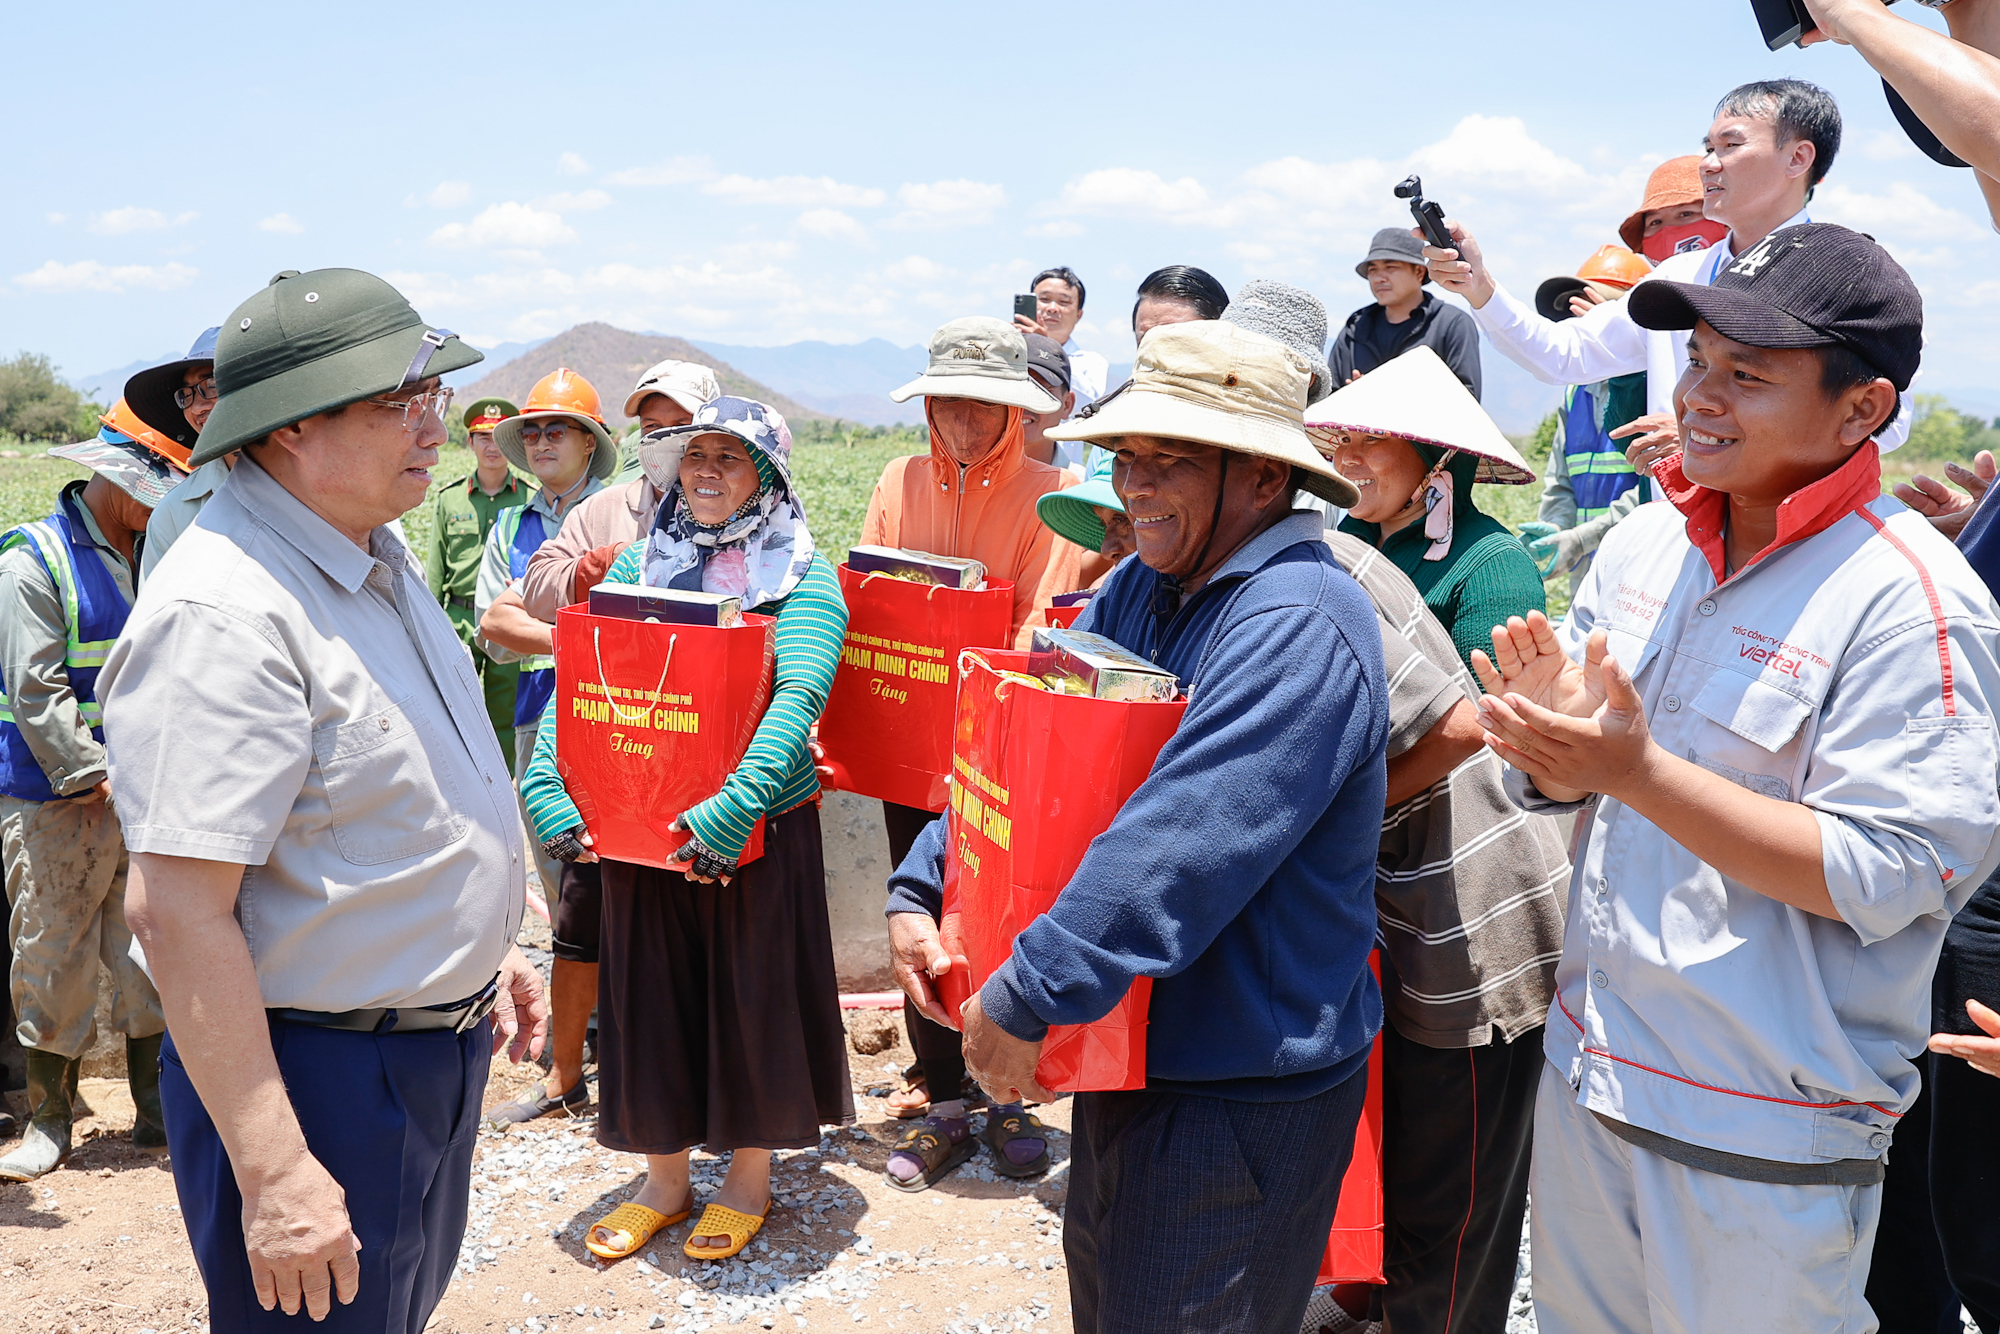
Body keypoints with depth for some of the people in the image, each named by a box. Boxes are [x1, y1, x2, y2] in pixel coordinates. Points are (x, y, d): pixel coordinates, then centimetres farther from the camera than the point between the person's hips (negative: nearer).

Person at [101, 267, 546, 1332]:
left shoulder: (376, 559, 7)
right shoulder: (221, 613, -25)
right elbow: (176, 907, -29)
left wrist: (481, 953, 20)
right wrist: (273, 1170, -28)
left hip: (437, 1045, 9)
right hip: (315, 1076, -9)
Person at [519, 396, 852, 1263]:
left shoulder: (803, 576, -6)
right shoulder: (639, 564, 7)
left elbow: (797, 698, -20)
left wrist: (734, 807, -33)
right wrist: (547, 785, -15)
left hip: (759, 829, -4)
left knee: (749, 995, 7)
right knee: (650, 993, 12)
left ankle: (749, 1178, 28)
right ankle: (664, 1180, 31)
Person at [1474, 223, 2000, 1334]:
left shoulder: (1910, 602, -18)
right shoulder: (1643, 543, 1)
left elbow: (1886, 877, -23)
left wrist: (1637, 770, -28)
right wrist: (1553, 735, -17)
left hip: (1771, 1139, -6)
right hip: (1587, 1073, 6)